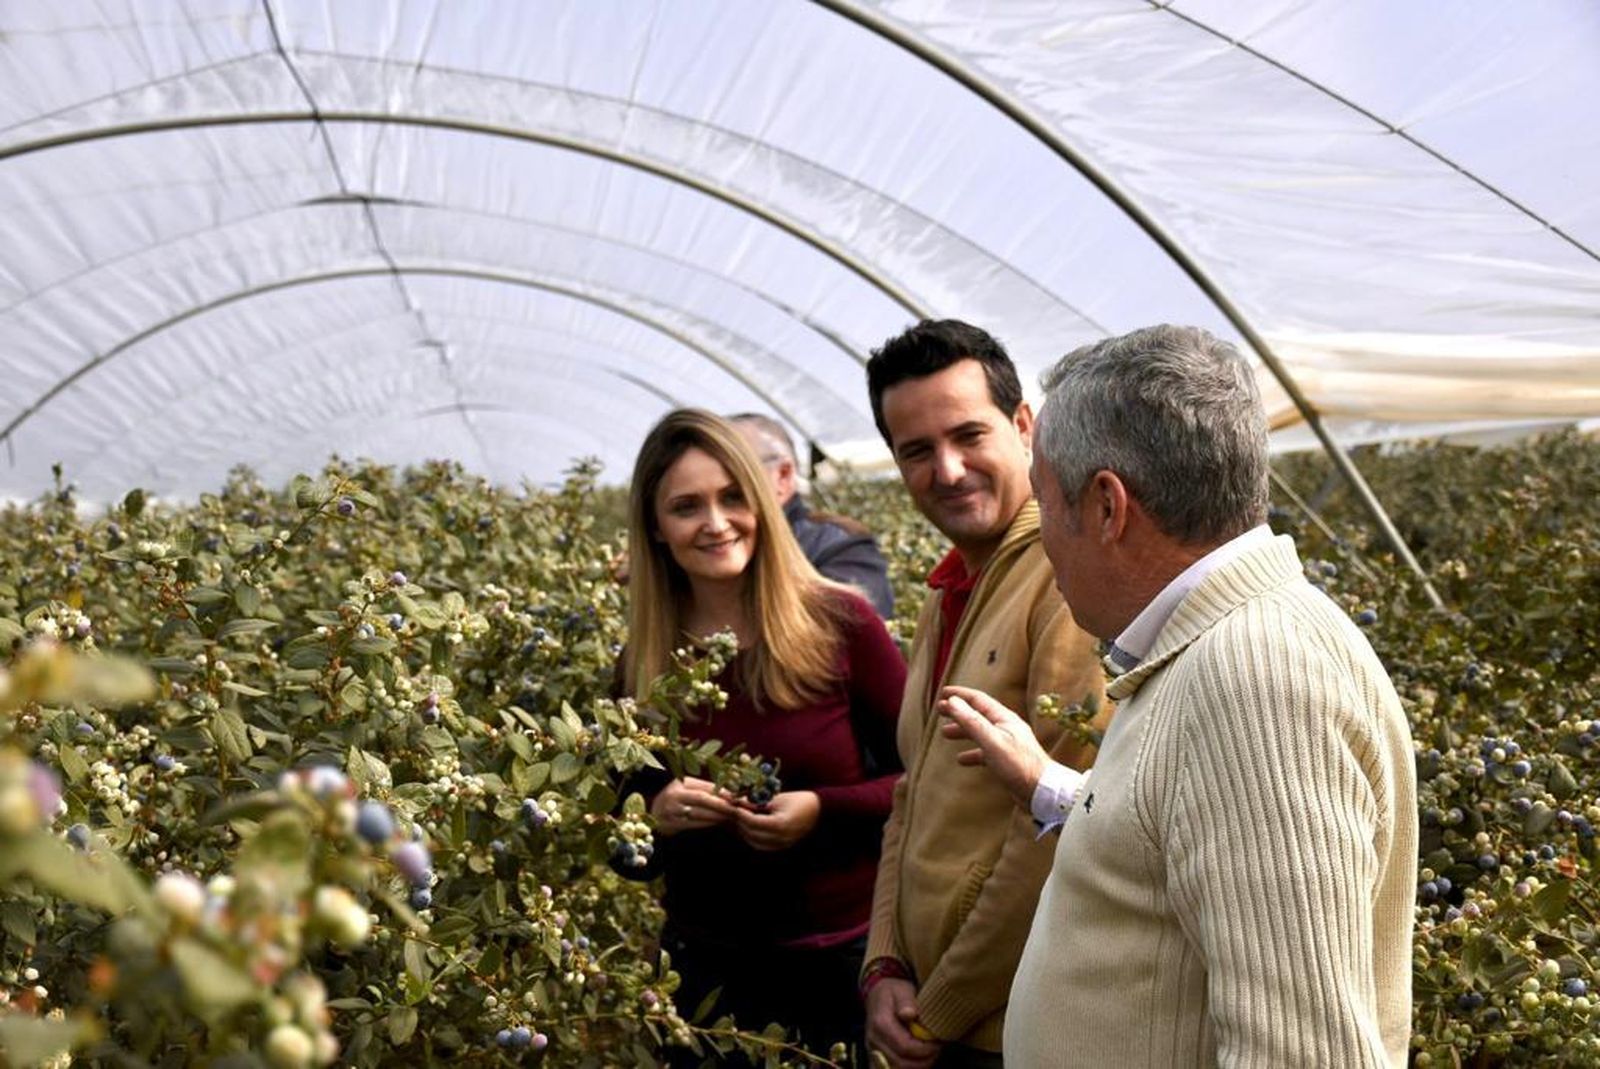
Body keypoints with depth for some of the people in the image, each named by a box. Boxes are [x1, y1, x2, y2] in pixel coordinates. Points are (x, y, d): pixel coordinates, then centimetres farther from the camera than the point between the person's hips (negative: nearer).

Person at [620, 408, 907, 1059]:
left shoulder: (839, 622, -11)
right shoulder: (645, 660, -2)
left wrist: (823, 810, -20)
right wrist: (656, 812, -14)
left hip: (844, 961, -2)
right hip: (705, 967, 3)